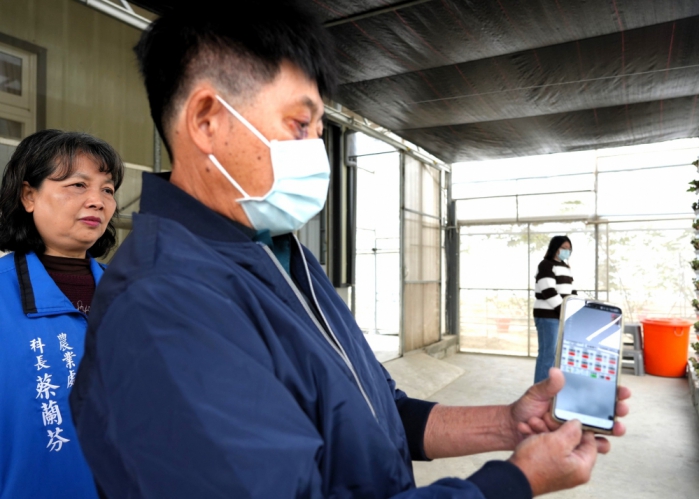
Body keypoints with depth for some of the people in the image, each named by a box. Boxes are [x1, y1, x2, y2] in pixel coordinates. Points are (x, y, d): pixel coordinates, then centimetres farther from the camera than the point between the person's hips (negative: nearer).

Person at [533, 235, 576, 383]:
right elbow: (549, 292, -18)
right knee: (548, 353, -8)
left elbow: (570, 291, 19)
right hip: (548, 316, -8)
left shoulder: (565, 267, 20)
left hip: (563, 316, 8)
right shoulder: (546, 265, -8)